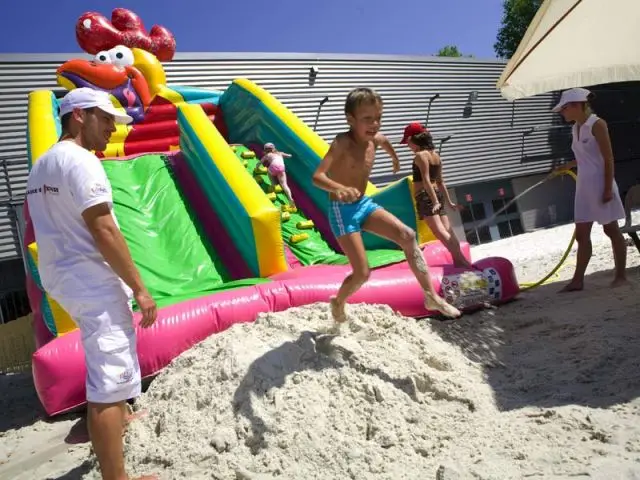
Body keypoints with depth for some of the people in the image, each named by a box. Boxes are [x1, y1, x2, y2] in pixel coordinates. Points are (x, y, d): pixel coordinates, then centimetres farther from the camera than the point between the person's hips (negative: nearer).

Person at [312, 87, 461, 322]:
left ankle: (431, 296, -2)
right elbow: (317, 176, -34)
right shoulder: (342, 142, -23)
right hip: (342, 211, -7)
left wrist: (395, 159, 46)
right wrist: (340, 189, -54)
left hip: (364, 204, 7)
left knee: (407, 236, -10)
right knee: (362, 273, -7)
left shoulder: (375, 139, -1)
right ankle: (338, 303, 24)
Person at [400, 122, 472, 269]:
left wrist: (434, 201, -24)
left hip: (426, 196, -9)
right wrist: (449, 202, 20)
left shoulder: (420, 155, -9)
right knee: (448, 230, 7)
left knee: (439, 231, -13)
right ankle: (458, 260, 9)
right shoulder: (435, 155, 15)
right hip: (437, 194, 9)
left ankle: (461, 260, -20)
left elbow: (426, 180, -17)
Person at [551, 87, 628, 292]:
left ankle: (621, 275, 15)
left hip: (600, 185, -8)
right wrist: (565, 167, 19)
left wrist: (608, 188, -18)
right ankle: (578, 280, 11)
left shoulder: (597, 124, -12)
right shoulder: (575, 128, 11)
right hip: (583, 186, 8)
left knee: (611, 230, 4)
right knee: (581, 234, 7)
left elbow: (608, 158, -15)